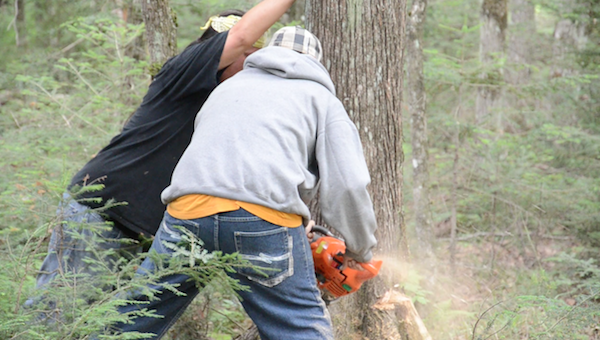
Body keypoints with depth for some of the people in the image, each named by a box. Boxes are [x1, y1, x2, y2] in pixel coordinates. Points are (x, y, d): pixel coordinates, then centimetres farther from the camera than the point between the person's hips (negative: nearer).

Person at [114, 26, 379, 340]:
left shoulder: (227, 87, 32)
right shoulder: (321, 98, 19)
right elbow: (349, 185, 7)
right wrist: (362, 252, 19)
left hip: (188, 208, 4)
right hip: (266, 219, -3)